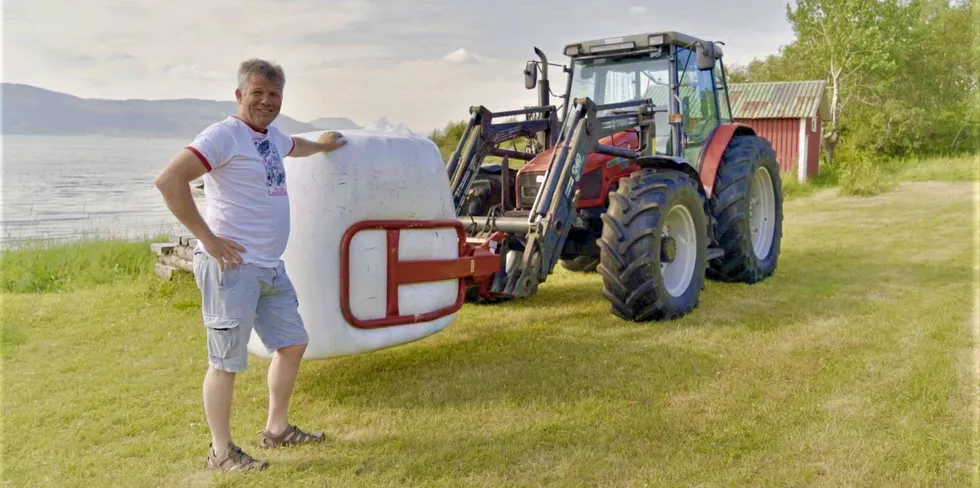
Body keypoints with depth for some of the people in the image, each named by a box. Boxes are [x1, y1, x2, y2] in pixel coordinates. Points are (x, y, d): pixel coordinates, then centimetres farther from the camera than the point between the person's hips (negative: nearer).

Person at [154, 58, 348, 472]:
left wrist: (322, 145, 59)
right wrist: (207, 238, -20)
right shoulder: (224, 135, -12)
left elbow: (294, 146, 41)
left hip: (271, 266, 9)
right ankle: (221, 452, 15)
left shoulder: (271, 134, 14)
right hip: (232, 266, -9)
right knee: (226, 362, 0)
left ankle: (277, 429, 32)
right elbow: (169, 181, -22)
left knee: (292, 343, 17)